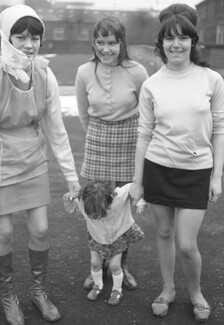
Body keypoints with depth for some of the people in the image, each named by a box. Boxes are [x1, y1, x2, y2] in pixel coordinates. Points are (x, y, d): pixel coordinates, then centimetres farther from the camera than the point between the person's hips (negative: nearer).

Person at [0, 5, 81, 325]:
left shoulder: (45, 76, -10)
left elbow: (57, 129, -4)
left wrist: (71, 174, -3)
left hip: (33, 162, 3)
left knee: (40, 230, 8)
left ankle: (39, 291, 33)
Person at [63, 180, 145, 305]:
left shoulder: (119, 196, -39)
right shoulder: (82, 201, -32)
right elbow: (71, 208, -11)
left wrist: (141, 202, -31)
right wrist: (69, 201, -31)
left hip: (119, 233, -2)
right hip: (97, 235, 2)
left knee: (114, 265, -1)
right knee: (95, 262, 4)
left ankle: (117, 290, 26)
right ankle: (98, 286, 34)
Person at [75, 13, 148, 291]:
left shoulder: (136, 72, -13)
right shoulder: (85, 72, -6)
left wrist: (126, 133, 10)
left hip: (128, 143, -1)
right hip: (97, 143, 2)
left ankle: (122, 266, 29)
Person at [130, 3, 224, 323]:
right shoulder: (151, 85, -2)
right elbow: (144, 134, 2)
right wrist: (137, 180, 4)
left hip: (197, 170, -1)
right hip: (158, 168, 2)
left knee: (187, 244, 0)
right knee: (164, 233, 15)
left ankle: (196, 291, 30)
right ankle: (168, 289, 37)